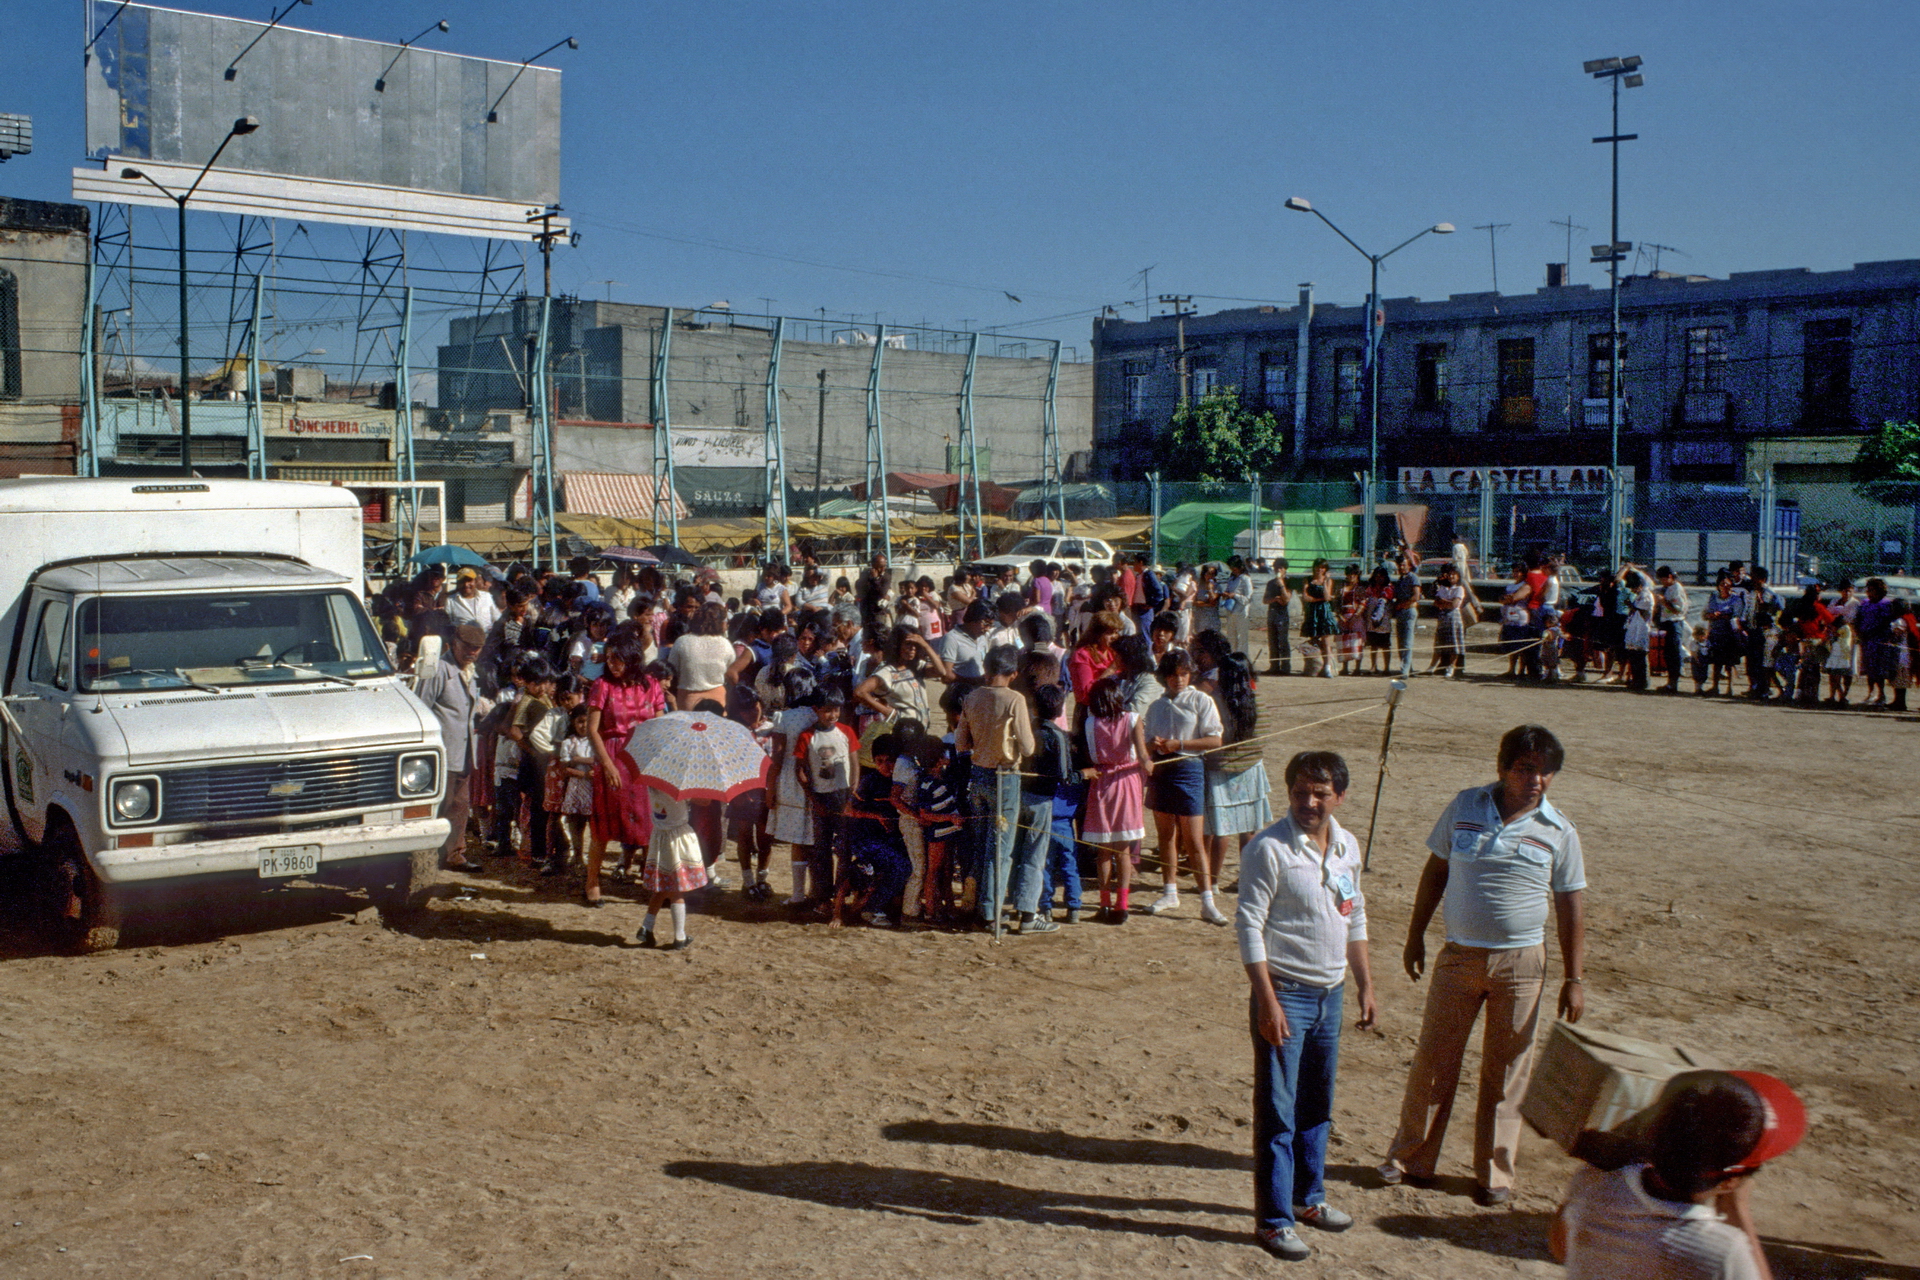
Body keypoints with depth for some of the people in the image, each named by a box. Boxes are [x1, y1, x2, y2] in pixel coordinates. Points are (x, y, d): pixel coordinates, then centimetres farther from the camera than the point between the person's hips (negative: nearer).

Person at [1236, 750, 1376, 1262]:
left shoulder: (1348, 846, 5)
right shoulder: (1270, 849, -16)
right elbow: (1248, 924, -16)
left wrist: (1365, 984, 15)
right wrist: (1267, 1000, -19)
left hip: (1331, 993, 7)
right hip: (1285, 994, -7)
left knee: (1318, 1107, 19)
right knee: (1278, 1114, 0)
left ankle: (1307, 1197, 35)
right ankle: (1273, 1219, 10)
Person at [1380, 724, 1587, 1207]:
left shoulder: (1559, 831, -4)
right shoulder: (1464, 806, -1)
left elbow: (1571, 905, 1)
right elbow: (1436, 870, 8)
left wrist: (1573, 979, -2)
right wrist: (1415, 935, 8)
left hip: (1520, 962, -1)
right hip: (1458, 955, 1)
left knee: (1506, 1071, 7)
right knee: (1433, 1058, 7)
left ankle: (1494, 1172, 22)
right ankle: (1409, 1156, 22)